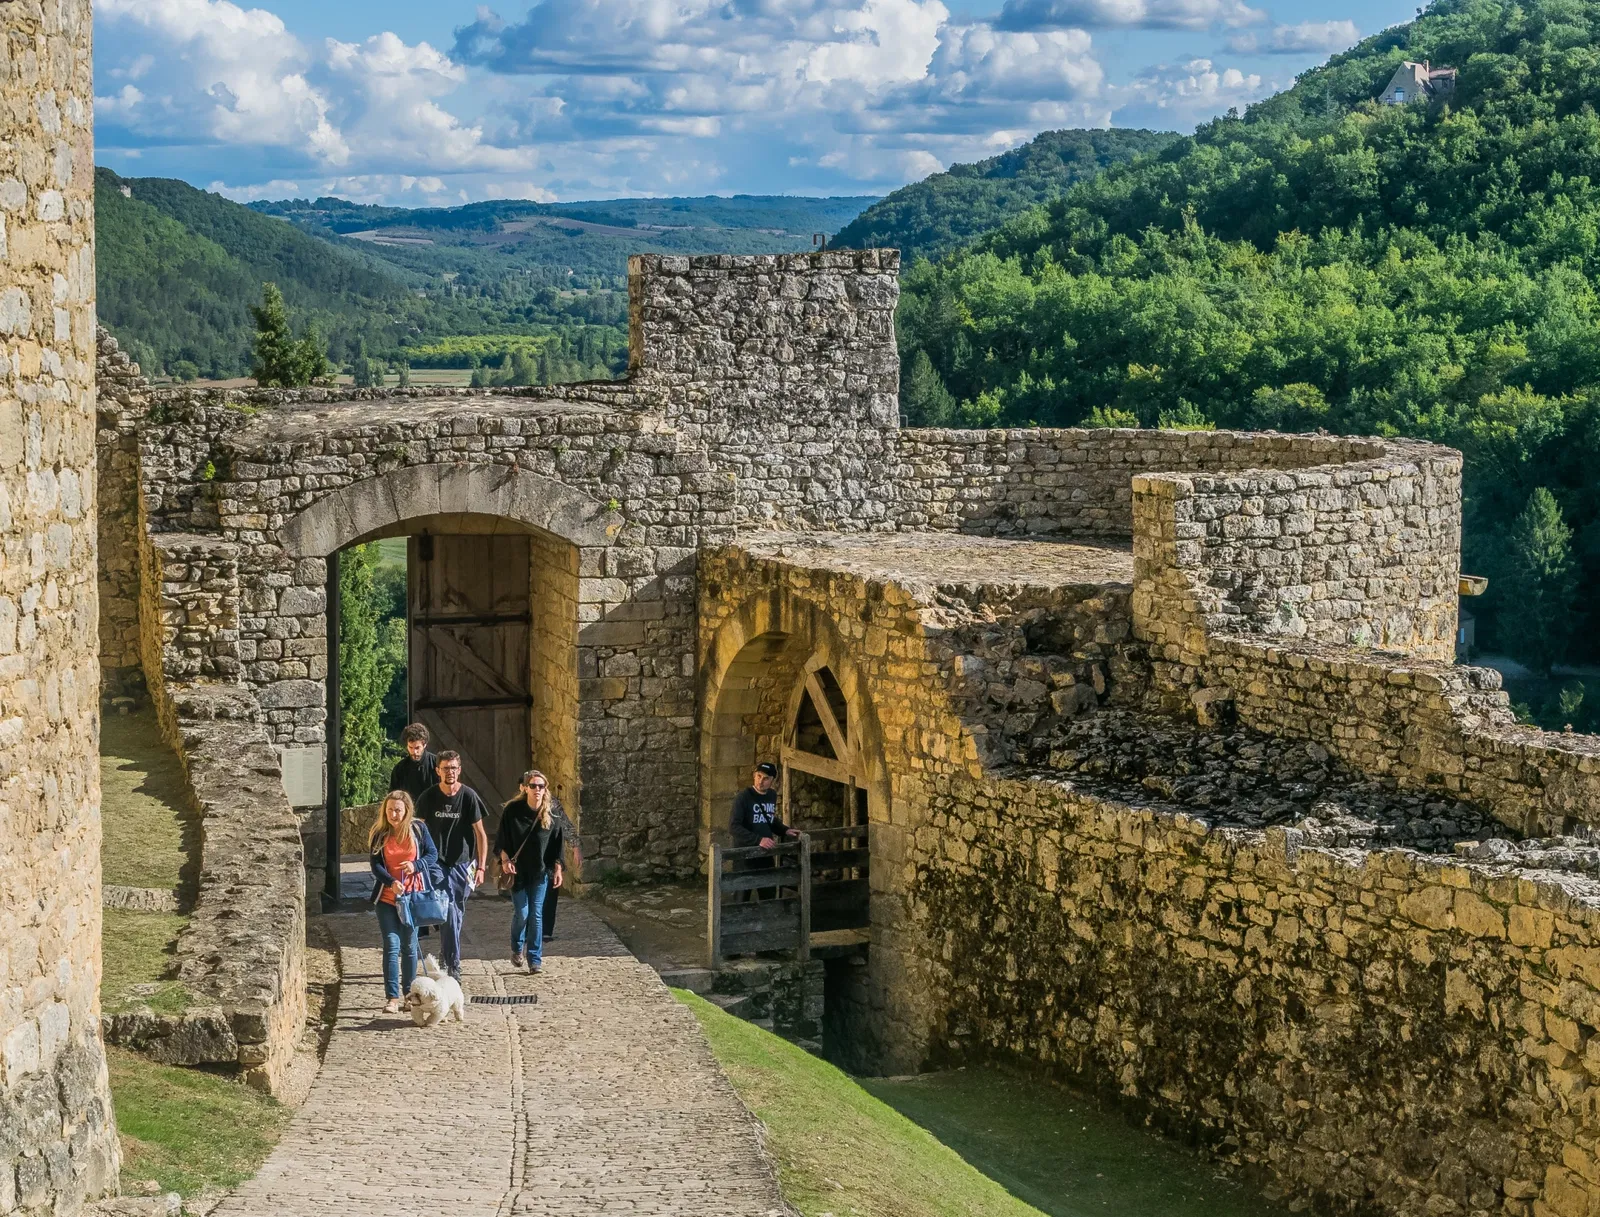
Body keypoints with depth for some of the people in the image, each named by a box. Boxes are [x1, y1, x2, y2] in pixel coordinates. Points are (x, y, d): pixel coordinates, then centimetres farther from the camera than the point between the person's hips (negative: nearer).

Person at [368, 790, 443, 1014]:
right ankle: (392, 997, -7)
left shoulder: (418, 828, -2)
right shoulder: (379, 834, -1)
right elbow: (376, 865, -4)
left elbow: (432, 854, 1)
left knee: (409, 946, 9)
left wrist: (416, 865, -19)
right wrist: (391, 882, -23)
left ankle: (409, 994, 20)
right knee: (391, 946, -7)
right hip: (387, 897, 0)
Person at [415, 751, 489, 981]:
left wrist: (481, 867, -8)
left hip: (463, 863, 1)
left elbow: (480, 833, -3)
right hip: (438, 863, -1)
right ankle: (453, 964, -8)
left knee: (457, 913, 8)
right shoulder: (429, 797, -4)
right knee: (449, 912, -11)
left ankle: (446, 955, 27)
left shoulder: (468, 796, -7)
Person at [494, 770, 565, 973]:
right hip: (518, 871, -1)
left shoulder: (551, 813, -1)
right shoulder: (512, 810, -6)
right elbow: (501, 840, 0)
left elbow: (557, 844, 5)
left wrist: (557, 870, 4)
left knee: (536, 914, 0)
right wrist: (505, 860, -12)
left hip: (540, 872, 1)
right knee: (522, 913, -4)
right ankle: (517, 949, 23)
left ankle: (535, 959, 7)